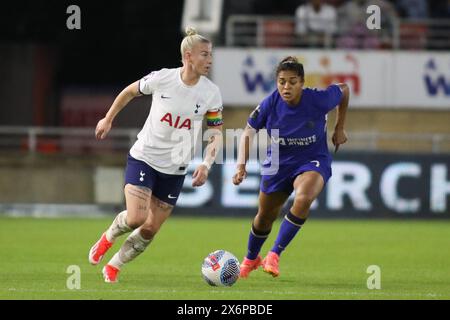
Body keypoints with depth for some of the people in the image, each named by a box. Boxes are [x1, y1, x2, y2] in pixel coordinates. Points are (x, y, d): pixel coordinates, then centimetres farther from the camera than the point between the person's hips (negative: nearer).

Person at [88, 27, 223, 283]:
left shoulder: (211, 93, -8)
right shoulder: (162, 79, -14)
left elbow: (217, 133, -1)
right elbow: (130, 91, 6)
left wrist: (206, 165, -16)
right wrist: (108, 119, 12)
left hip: (175, 169, 3)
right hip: (144, 158, -3)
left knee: (150, 230, 3)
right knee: (135, 218, -20)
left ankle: (114, 267, 25)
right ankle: (108, 237, 14)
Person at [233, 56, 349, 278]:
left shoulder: (318, 100, -25)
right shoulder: (270, 104, -20)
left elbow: (344, 89, -3)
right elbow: (249, 131, -3)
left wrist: (339, 128, 2)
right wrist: (241, 164, -15)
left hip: (313, 162, -3)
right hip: (278, 165, 3)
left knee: (303, 199, -34)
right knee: (265, 216, 15)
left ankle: (274, 255, -20)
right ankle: (251, 259, 48)